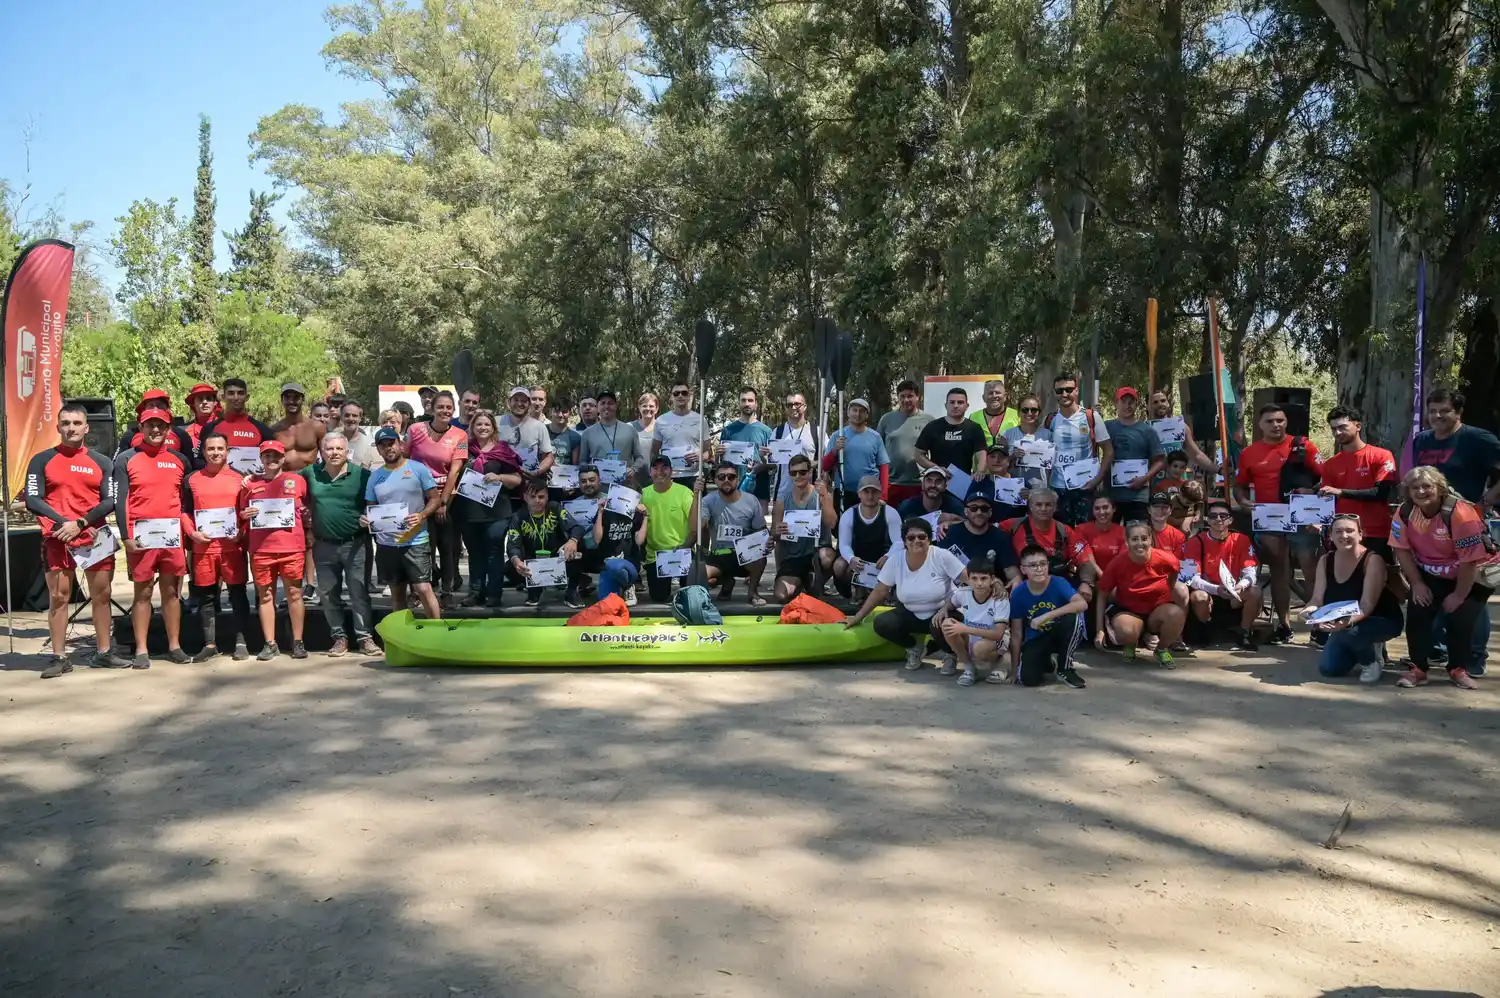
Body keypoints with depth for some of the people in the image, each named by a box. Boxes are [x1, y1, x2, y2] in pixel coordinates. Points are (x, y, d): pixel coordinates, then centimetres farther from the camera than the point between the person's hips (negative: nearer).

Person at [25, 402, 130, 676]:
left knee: (102, 595, 4)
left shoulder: (102, 462, 8)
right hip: (57, 539, -2)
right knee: (58, 597, -2)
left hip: (95, 538, 2)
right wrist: (62, 523, -16)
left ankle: (103, 653, 13)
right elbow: (32, 500, -4)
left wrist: (79, 523, -13)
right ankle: (59, 657, 3)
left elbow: (110, 501, 0)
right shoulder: (42, 461, 4)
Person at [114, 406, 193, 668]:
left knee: (171, 590, 7)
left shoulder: (179, 460, 10)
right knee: (142, 592, 2)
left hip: (172, 536, 3)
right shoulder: (126, 460, 1)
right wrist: (126, 536, -10)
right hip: (141, 537, -2)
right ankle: (141, 651, 6)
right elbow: (120, 500, -3)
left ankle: (174, 646, 13)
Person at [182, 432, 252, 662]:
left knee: (237, 594, 1)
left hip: (233, 546, -1)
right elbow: (184, 511, 11)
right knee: (206, 596, 6)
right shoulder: (192, 480, 9)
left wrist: (242, 532, -7)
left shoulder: (239, 478, 6)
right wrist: (193, 533, -4)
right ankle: (210, 644, 14)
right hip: (203, 546, 1)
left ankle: (240, 642, 7)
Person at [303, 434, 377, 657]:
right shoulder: (311, 473, 5)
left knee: (359, 593, -1)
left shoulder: (362, 475, -5)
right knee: (329, 595, 9)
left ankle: (364, 637, 4)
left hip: (355, 544, -3)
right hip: (324, 546, 4)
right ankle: (339, 637, 19)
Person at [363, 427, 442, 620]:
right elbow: (370, 507, 15)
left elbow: (435, 498, -2)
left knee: (423, 589, -9)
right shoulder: (375, 476, 8)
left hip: (416, 541, -4)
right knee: (396, 591, 14)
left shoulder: (418, 469, -4)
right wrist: (365, 519, -7)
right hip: (386, 543, 4)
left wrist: (421, 516, -20)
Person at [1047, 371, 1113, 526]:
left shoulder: (1091, 417, -3)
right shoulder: (1050, 420, 5)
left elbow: (1108, 451, -1)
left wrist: (1098, 479, -11)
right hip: (1058, 487, 3)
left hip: (1085, 487, -3)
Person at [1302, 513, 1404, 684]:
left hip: (1382, 620, -6)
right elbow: (1318, 598, -9)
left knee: (1348, 632, -37)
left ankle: (1373, 658, -3)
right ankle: (1364, 650, 20)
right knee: (1328, 668, -9)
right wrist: (1310, 610, -33)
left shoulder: (1373, 560, -23)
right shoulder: (1325, 560, -5)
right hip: (1343, 624, 6)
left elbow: (1367, 604, -30)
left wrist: (1348, 622, -50)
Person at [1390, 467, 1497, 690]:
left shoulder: (1460, 513, -31)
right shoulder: (1404, 513, -16)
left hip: (1474, 575, -4)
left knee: (1460, 619, -10)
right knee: (1417, 613, -8)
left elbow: (1470, 559, -26)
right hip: (1432, 574, 4)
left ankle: (1458, 669, 14)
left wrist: (1458, 595, -18)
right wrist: (1417, 584, -8)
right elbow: (1402, 549, -6)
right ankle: (1418, 668, 6)